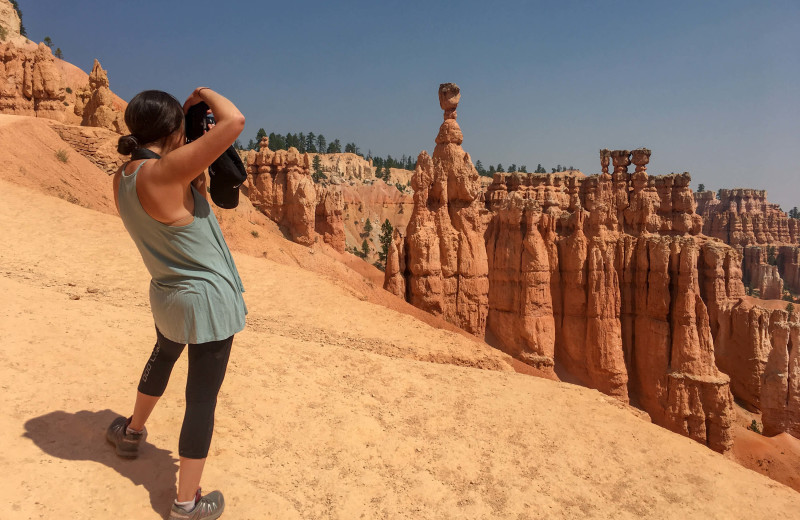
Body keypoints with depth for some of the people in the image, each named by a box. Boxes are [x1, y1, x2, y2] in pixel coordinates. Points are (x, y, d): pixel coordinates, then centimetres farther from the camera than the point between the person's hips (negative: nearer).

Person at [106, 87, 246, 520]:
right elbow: (234, 121, -28)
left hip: (167, 295, 9)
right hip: (207, 299, -8)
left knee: (163, 356, 35)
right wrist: (204, 94, -9)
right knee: (202, 397, 4)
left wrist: (194, 185, 6)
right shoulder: (165, 171, -25)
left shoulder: (122, 179, 0)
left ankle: (132, 432, 58)